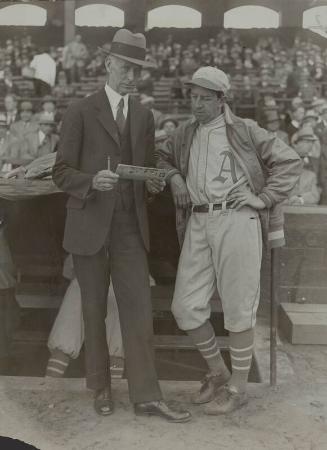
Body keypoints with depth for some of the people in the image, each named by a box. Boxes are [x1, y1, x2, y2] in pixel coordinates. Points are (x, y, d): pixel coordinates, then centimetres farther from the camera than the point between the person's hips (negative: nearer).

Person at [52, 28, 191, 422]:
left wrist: (154, 182, -4)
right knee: (94, 311, 8)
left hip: (130, 227, 3)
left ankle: (146, 396, 6)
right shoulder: (80, 112, -3)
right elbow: (61, 173, -3)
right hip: (90, 227, -3)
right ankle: (100, 387, 25)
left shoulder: (144, 116, 12)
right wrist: (92, 181, -23)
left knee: (139, 310, 0)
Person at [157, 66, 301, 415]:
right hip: (198, 225, 5)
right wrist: (173, 177, 13)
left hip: (236, 222, -5)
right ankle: (218, 372, 26)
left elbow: (290, 162, 1)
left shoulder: (244, 131, 2)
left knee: (237, 308, 2)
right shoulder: (186, 133, 16)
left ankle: (238, 387, 19)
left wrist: (262, 198, -7)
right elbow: (162, 156, 34)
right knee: (185, 308, 3)